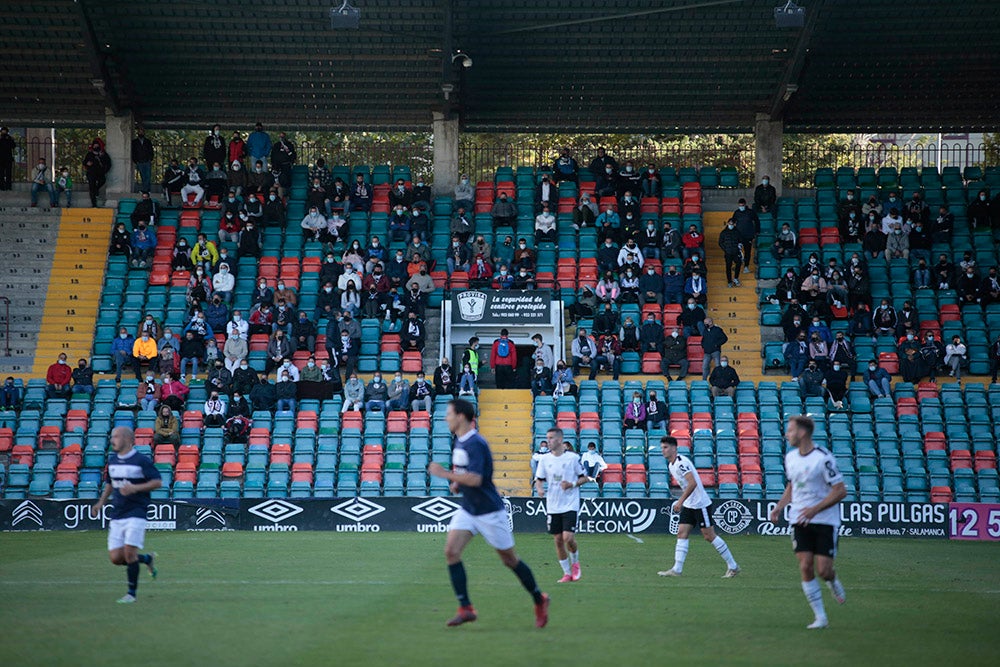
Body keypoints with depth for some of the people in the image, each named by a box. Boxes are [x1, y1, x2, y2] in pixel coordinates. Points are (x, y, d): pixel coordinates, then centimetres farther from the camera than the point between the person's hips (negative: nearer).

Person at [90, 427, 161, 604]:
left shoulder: (141, 460, -9)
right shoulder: (112, 460, 11)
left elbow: (158, 482, -10)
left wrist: (135, 488, -21)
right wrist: (101, 502, 12)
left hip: (135, 514, -6)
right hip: (116, 515, 6)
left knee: (129, 553, -12)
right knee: (115, 558, 1)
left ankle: (132, 593, 4)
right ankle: (147, 559, 27)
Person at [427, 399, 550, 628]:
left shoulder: (475, 444, -21)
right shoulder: (459, 441, 8)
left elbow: (476, 479, -31)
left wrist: (445, 474, -27)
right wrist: (457, 484, 7)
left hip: (489, 511, -8)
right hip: (467, 510, 8)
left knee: (510, 559, 4)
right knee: (451, 551, -10)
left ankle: (539, 600, 24)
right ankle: (465, 608, -7)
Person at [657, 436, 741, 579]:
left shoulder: (681, 462, -19)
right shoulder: (671, 465, 12)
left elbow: (693, 483, -29)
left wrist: (680, 501, -30)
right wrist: (681, 501, 20)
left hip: (701, 504, -9)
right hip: (688, 505, 9)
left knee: (709, 536, -4)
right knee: (682, 533, 0)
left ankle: (733, 566, 7)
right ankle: (677, 569, -1)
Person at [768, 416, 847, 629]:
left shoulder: (823, 458, -15)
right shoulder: (790, 457, 6)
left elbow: (841, 491, -15)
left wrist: (815, 509, -22)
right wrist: (779, 507, 9)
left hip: (825, 520, -5)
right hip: (800, 520, 5)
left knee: (823, 570, -8)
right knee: (805, 567, -6)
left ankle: (833, 581, 31)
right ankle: (820, 617, 5)